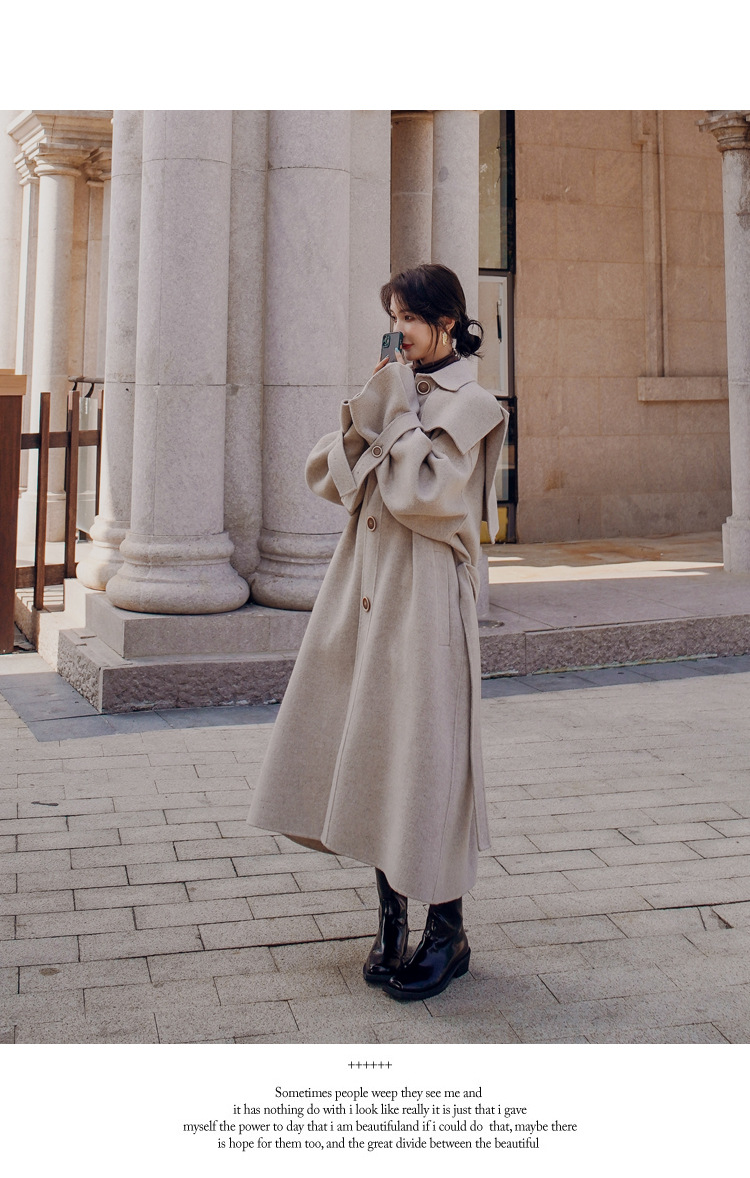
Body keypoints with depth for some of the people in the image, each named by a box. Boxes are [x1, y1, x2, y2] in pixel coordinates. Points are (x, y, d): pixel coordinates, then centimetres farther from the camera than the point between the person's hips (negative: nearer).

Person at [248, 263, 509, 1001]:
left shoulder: (470, 405, -5)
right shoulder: (395, 392, 15)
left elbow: (419, 493, -18)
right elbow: (324, 477, 10)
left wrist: (398, 410, -10)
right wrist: (364, 414, -2)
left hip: (425, 596, -7)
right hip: (363, 588, 7)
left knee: (423, 751, -3)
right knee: (368, 750, 8)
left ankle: (447, 932, 12)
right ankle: (391, 918, 22)